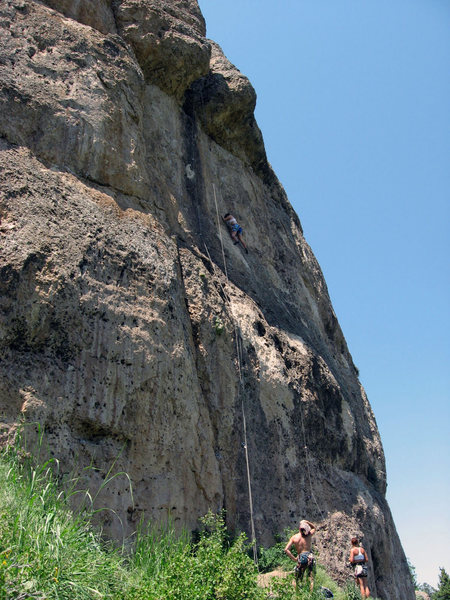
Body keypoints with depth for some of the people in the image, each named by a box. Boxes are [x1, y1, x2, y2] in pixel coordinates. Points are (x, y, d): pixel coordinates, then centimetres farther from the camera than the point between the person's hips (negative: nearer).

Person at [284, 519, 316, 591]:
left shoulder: (294, 537, -1)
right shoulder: (309, 535, -1)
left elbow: (286, 549, -7)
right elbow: (314, 528, 23)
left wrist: (294, 558, -2)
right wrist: (307, 522, 10)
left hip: (301, 559, 0)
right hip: (310, 557, 0)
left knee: (298, 580, 15)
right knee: (311, 578, 7)